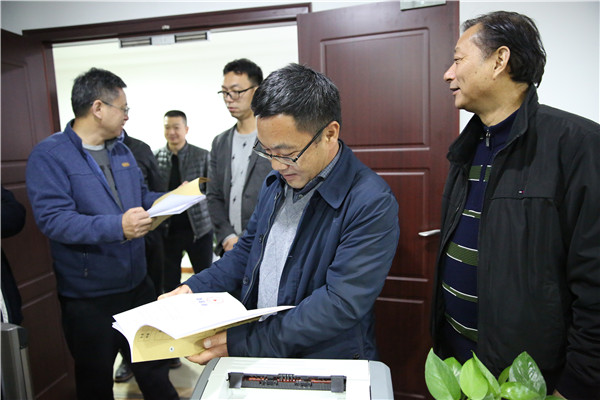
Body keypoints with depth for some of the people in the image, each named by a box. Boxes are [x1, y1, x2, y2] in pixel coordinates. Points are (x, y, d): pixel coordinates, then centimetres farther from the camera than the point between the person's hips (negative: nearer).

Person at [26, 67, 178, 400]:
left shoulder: (121, 151, 8)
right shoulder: (50, 155, -14)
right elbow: (52, 218, -25)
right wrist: (117, 227, -36)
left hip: (137, 285, 6)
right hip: (88, 297, -6)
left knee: (154, 368, 21)